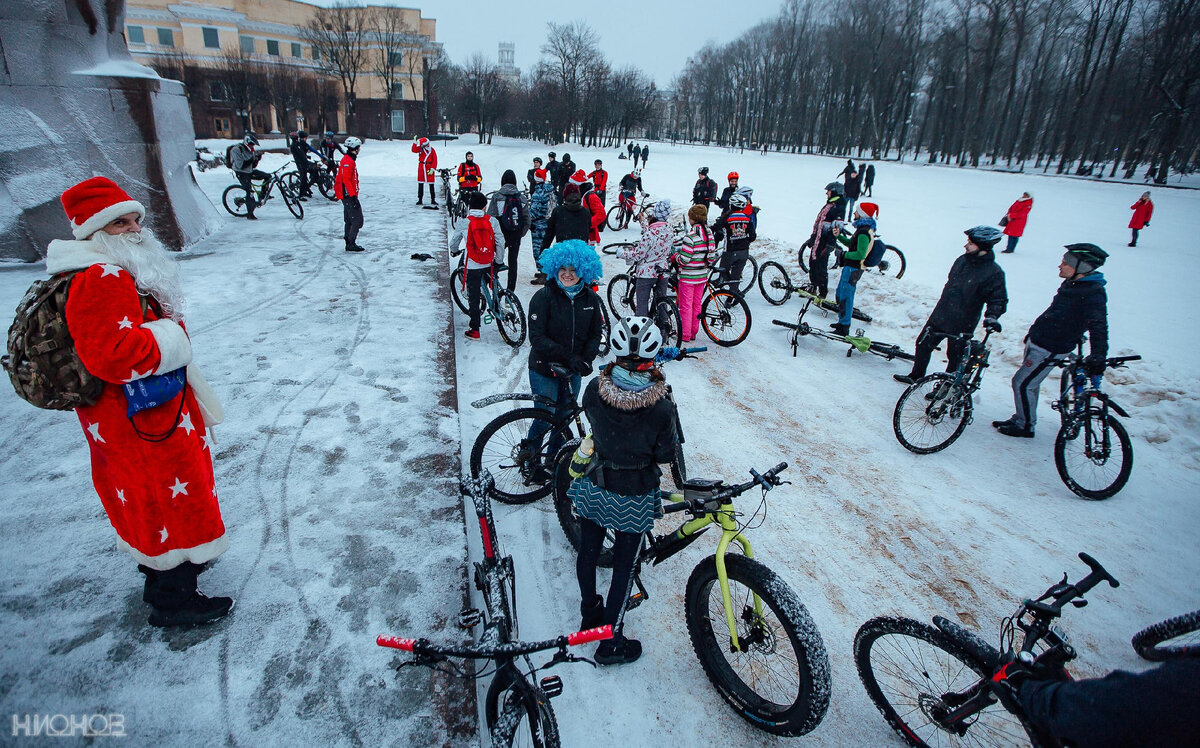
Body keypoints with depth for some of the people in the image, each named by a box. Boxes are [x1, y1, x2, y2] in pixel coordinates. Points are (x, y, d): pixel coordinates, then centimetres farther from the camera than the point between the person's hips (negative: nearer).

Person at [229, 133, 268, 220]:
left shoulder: (250, 150, 8)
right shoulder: (237, 150, -17)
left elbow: (253, 166, 10)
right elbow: (240, 165, -26)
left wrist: (257, 159, -8)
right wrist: (252, 159, -28)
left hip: (250, 171, 8)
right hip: (242, 173, -8)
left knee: (268, 176, 0)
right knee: (250, 191, -17)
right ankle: (250, 214, -11)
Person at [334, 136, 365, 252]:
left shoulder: (349, 159, 17)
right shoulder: (348, 161, -16)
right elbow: (346, 180, -22)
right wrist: (353, 196, -25)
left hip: (347, 195, 11)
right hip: (348, 195, -11)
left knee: (349, 220, 13)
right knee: (357, 219, -11)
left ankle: (349, 243, 17)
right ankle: (351, 244, -11)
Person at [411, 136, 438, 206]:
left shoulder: (432, 150, 2)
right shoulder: (421, 149, 4)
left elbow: (435, 161, -1)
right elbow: (414, 150, -11)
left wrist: (433, 169, -10)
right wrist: (415, 143, -20)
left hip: (429, 168, -1)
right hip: (421, 168, 1)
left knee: (431, 184, 1)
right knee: (420, 184, 3)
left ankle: (433, 200, 8)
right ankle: (420, 199, 8)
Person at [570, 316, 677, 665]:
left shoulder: (594, 388, -20)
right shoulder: (661, 408, -28)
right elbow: (666, 456, -12)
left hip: (593, 487, 3)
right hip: (634, 498, -3)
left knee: (588, 552, 24)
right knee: (624, 565, 15)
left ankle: (589, 614, 48)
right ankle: (611, 642, 31)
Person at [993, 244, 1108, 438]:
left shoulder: (1093, 294, -21)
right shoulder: (1071, 283, 7)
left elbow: (1098, 326, -33)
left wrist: (1098, 355, -47)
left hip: (1050, 350, -9)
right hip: (1036, 341, 9)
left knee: (1022, 384, -3)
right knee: (1029, 383, 18)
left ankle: (1025, 426, 12)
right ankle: (1020, 419, 32)